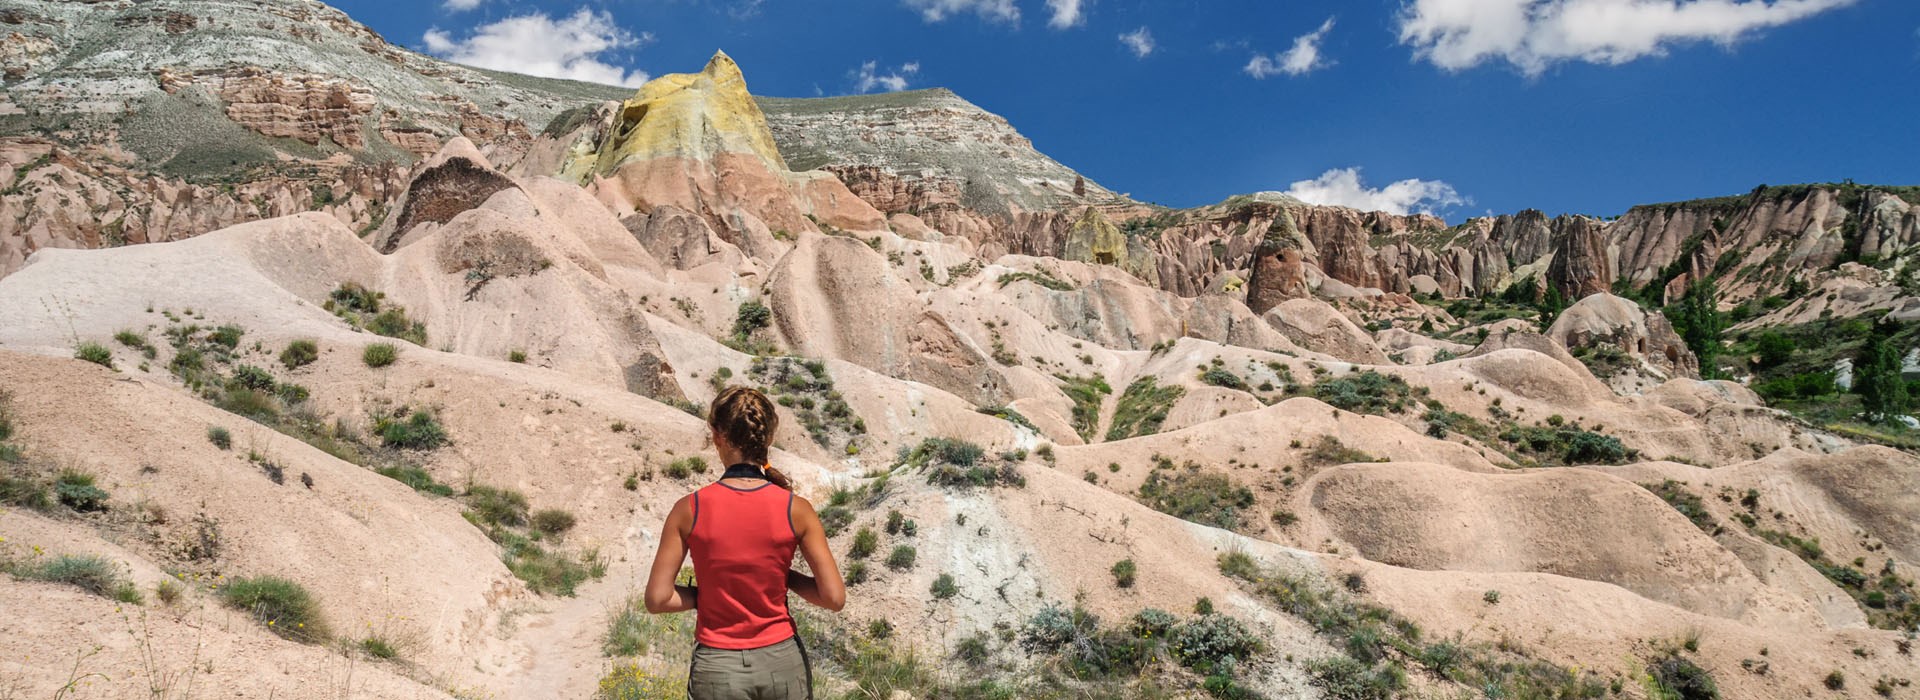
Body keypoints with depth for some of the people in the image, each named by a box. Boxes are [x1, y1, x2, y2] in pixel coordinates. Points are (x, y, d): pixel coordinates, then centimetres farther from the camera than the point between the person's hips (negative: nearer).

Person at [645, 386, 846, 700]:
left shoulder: (689, 509, -11)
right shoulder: (796, 509, -10)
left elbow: (657, 599, -10)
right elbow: (834, 597, -10)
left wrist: (708, 594, 5)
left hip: (719, 668, -1)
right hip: (782, 661, 1)